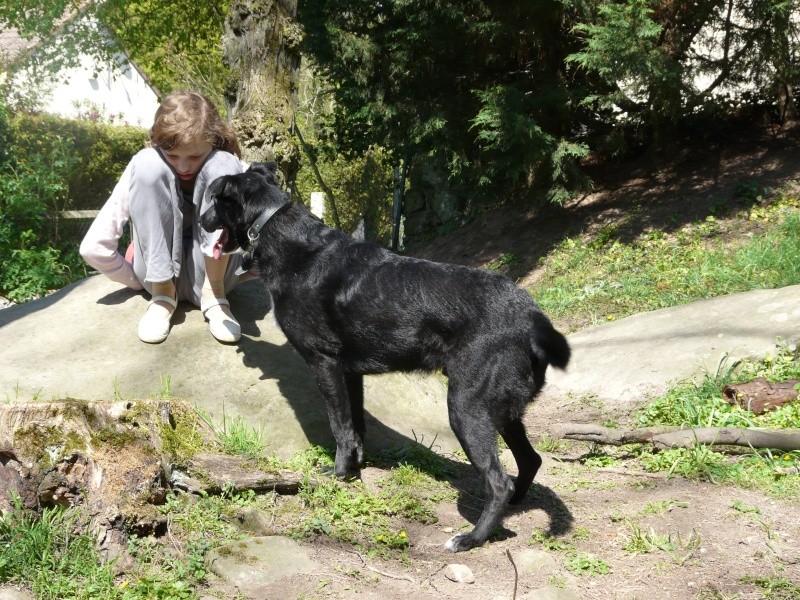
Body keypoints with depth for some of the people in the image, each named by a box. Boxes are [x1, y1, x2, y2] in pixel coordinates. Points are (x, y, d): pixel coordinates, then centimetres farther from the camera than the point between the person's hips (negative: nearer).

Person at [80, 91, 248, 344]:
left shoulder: (228, 167, -13)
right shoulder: (148, 162, -15)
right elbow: (94, 247, -17)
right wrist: (140, 281, -9)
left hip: (212, 273, 0)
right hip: (159, 272, 0)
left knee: (221, 168, -25)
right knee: (148, 165, -25)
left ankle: (214, 293, -22)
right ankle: (162, 293, -21)